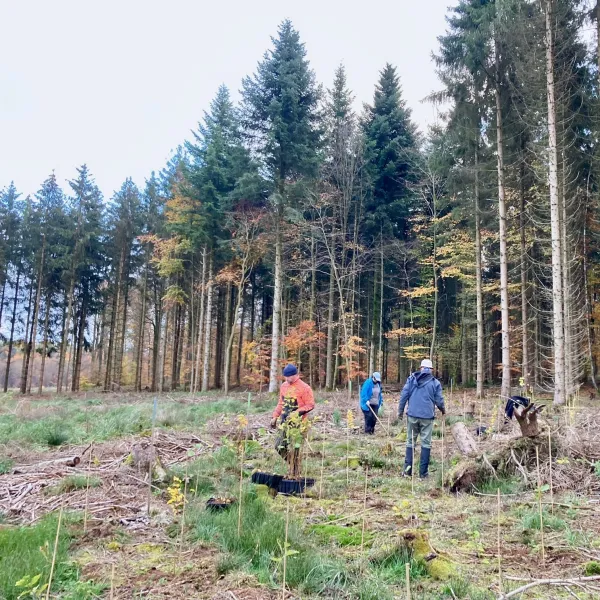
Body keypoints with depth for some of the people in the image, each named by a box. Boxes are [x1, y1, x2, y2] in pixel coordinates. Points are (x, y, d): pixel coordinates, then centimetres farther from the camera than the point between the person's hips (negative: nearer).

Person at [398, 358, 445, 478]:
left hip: (413, 415, 1)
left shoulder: (412, 378, 3)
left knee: (410, 441, 10)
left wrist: (400, 411, 7)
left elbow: (404, 395, -1)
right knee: (426, 443, 4)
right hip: (427, 416, -1)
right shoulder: (435, 383, 0)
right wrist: (443, 410, 22)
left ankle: (407, 470, 6)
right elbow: (439, 401, 1)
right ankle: (423, 472, 4)